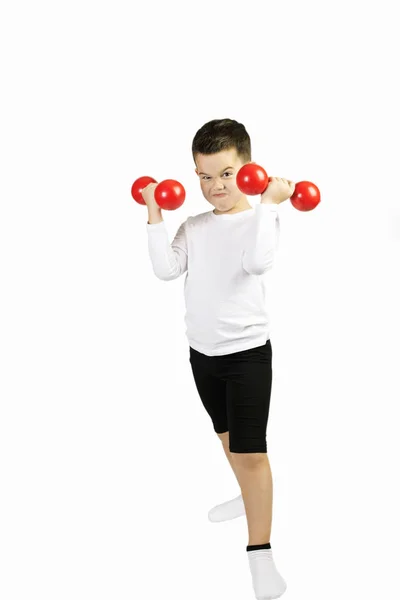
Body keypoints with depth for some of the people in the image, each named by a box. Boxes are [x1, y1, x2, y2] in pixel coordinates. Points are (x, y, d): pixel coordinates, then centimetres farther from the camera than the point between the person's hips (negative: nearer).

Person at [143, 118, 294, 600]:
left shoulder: (258, 219, -11)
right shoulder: (194, 227, 5)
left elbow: (259, 261, -31)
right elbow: (166, 269, -7)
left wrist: (269, 204, -32)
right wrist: (154, 217, -10)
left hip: (247, 352, -6)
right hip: (202, 350, 6)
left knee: (249, 450, -10)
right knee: (226, 435, 25)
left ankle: (260, 556, -6)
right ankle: (248, 496, 51)